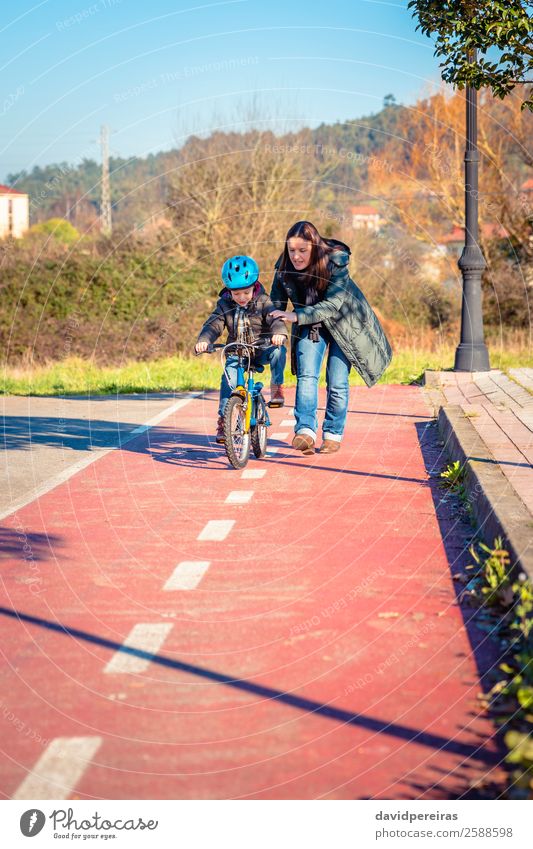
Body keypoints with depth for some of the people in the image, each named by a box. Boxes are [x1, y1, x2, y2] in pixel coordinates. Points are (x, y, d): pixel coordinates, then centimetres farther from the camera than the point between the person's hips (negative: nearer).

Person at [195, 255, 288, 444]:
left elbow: (276, 320, -22)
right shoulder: (224, 305, -3)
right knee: (228, 377, -24)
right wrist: (203, 341, -35)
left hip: (262, 349, -1)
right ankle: (223, 419, -16)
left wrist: (279, 333, -46)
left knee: (278, 350, -33)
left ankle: (276, 387, -15)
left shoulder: (263, 302, -8)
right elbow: (213, 325, -13)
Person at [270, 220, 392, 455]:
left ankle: (333, 434, 15)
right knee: (306, 376, -16)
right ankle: (305, 431, -25)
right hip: (310, 326, 3)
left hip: (343, 323, -2)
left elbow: (333, 304, -35)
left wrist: (297, 317, -44)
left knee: (337, 383, 0)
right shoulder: (284, 267, -18)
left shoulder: (336, 261, -30)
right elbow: (275, 305, -8)